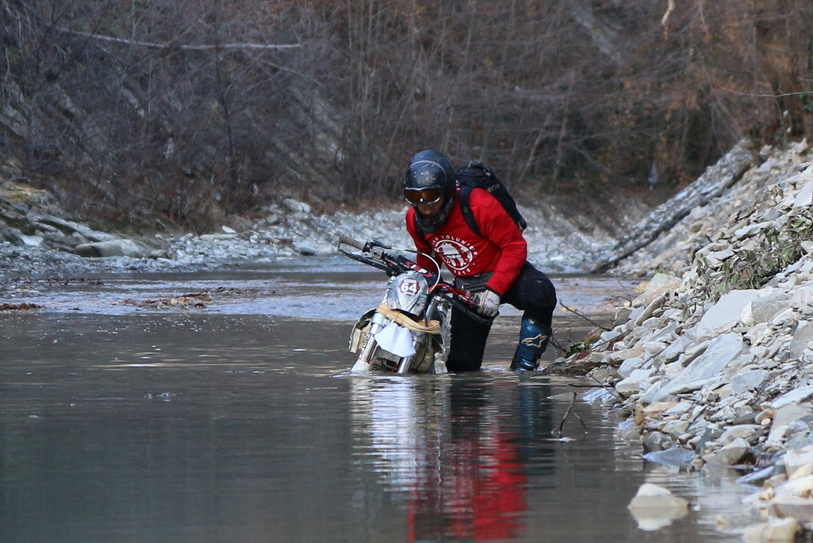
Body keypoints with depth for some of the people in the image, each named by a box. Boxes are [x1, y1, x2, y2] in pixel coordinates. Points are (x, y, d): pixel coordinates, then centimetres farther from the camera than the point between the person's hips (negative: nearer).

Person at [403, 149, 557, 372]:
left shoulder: (479, 204, -26)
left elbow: (515, 245, -22)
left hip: (503, 272, -5)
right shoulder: (414, 219, -7)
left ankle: (523, 367, -25)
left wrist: (495, 290, -28)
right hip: (465, 285, 5)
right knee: (461, 365, -4)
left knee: (540, 294, -38)